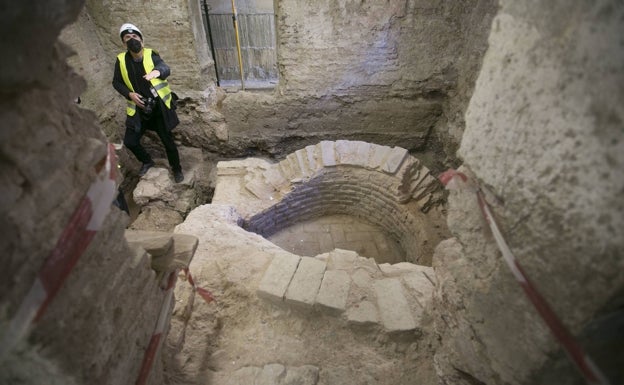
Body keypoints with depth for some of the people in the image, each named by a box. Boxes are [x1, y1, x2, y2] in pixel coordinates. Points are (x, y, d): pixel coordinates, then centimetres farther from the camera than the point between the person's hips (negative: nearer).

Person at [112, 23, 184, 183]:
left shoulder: (151, 54, -8)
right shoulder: (121, 60, -2)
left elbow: (166, 69, -26)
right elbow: (116, 82, 8)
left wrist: (158, 71, -49)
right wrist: (129, 94, -10)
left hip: (159, 107, -3)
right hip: (138, 109, 3)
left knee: (167, 140, 5)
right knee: (130, 141, 5)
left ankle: (176, 169, 27)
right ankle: (147, 161, 34)